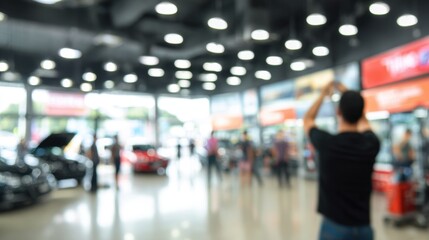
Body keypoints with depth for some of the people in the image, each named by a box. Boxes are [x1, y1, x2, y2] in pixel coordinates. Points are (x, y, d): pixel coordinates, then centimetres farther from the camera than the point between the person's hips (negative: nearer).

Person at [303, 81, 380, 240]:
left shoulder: (326, 143, -16)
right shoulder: (371, 143, -7)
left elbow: (307, 120, 6)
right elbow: (362, 120, 18)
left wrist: (323, 95, 17)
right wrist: (349, 95, 25)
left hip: (334, 226, -3)